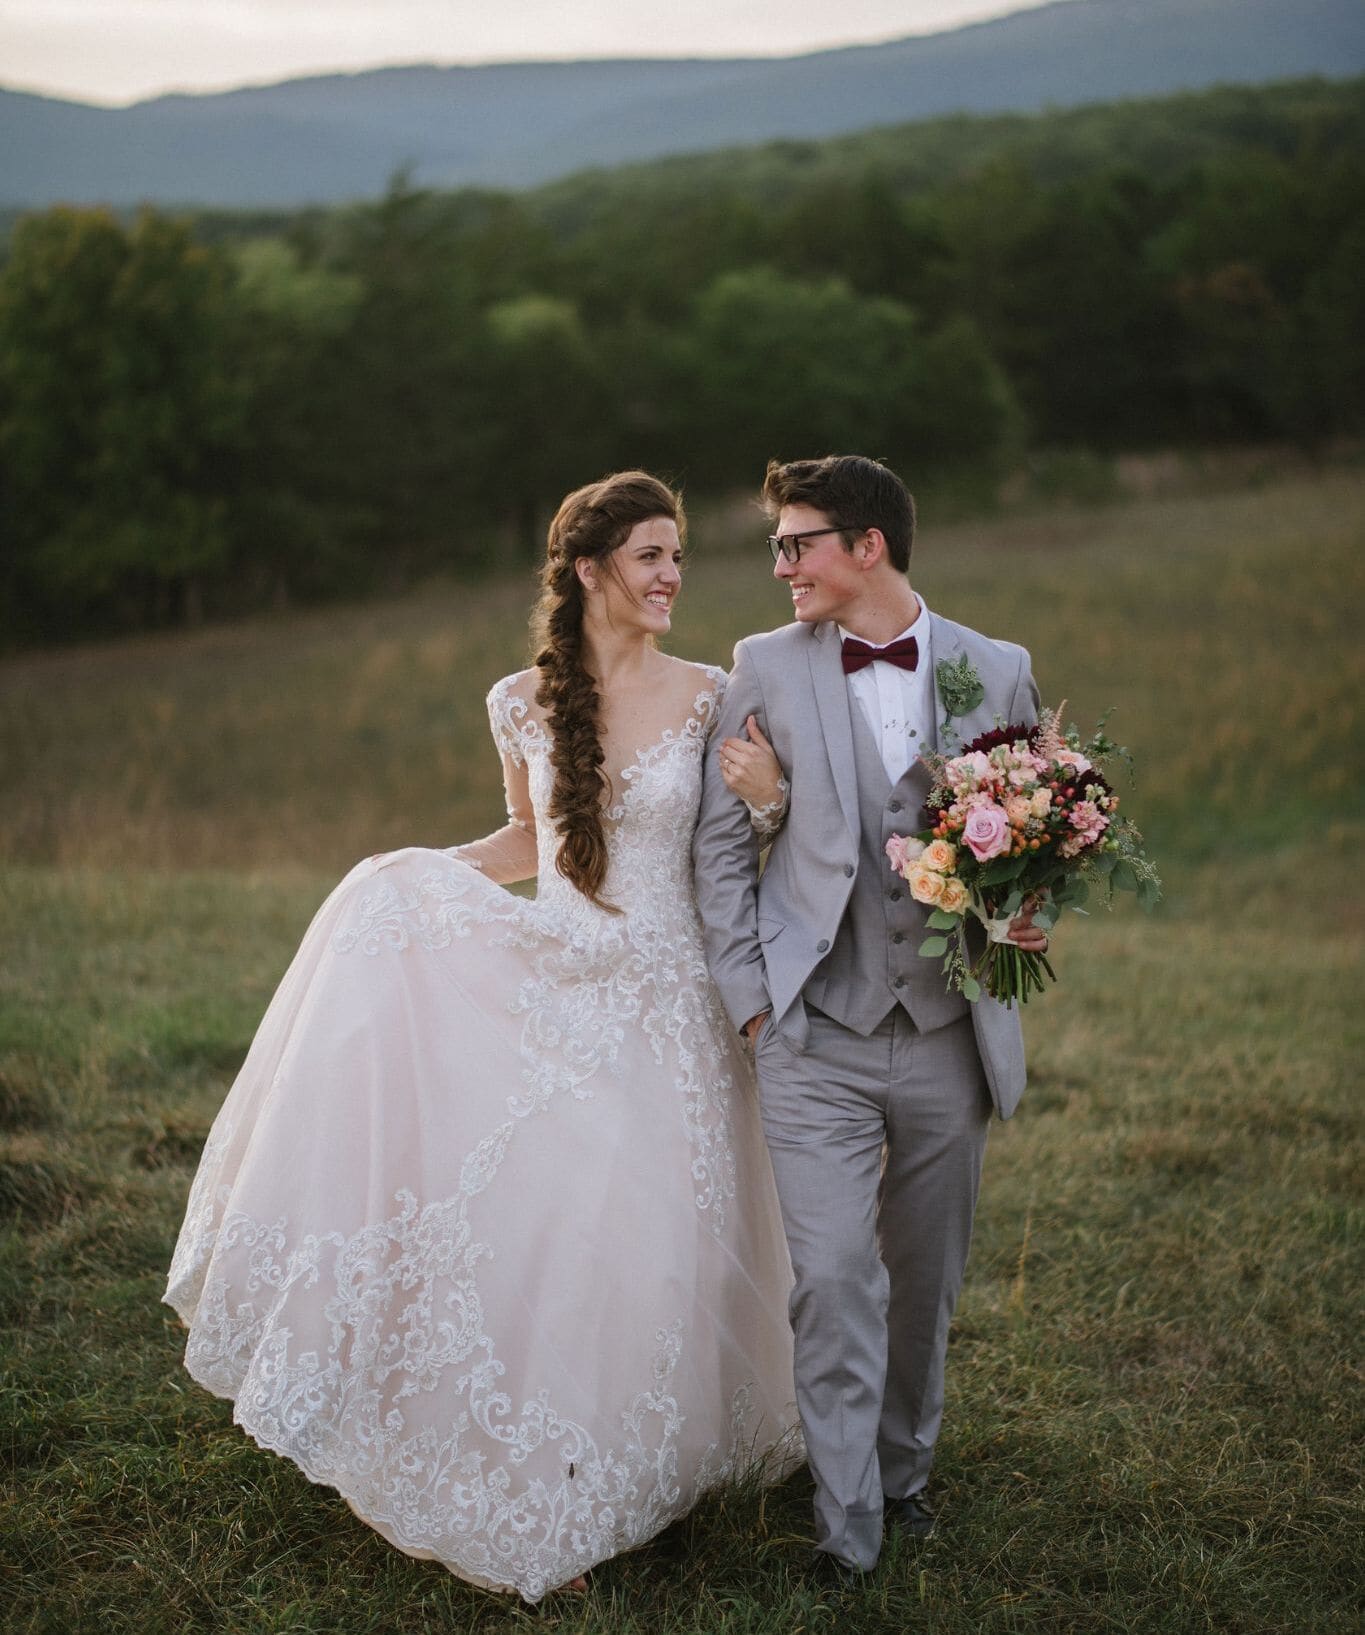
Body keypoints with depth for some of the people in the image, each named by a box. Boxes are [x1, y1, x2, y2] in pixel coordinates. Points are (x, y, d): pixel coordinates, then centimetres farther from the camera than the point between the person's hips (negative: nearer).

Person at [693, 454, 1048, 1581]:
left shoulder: (998, 673, 3)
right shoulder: (765, 668, 1)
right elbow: (721, 845, 5)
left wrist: (1028, 916, -8)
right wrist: (751, 998, -1)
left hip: (948, 1034, 2)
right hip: (818, 1035, -1)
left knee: (926, 1276, 14)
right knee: (834, 1276, -8)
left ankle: (904, 1468, 36)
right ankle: (847, 1522, 5)